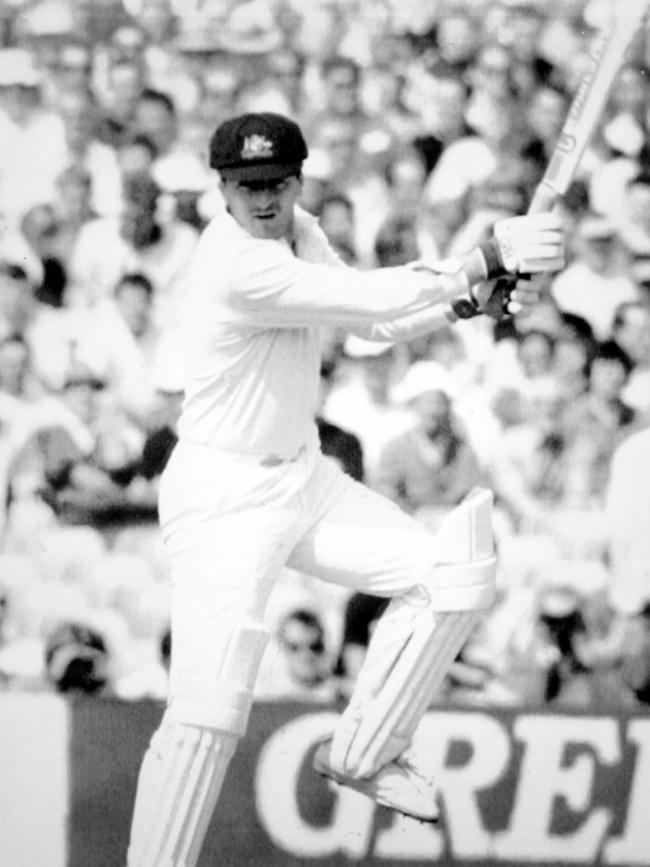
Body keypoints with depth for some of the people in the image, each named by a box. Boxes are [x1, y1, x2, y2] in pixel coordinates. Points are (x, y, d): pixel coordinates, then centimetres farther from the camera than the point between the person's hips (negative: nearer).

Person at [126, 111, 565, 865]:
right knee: (207, 716, -19)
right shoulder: (235, 263, -26)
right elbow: (377, 299, -29)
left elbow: (373, 322, 13)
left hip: (303, 477, 9)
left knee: (453, 577, 2)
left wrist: (471, 299, -4)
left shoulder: (296, 230, 3)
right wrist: (489, 255, -29)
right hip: (224, 498, -9)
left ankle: (361, 753, 17)